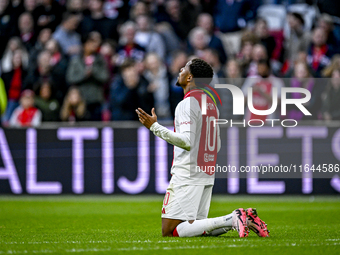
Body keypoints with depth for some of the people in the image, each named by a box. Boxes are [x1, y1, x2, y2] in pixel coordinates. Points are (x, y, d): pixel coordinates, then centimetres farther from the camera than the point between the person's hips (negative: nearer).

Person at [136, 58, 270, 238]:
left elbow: (187, 141, -22)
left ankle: (231, 219, -20)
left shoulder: (187, 103, -12)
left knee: (170, 231, -11)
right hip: (208, 176, 9)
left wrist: (154, 126, -19)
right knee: (196, 227, 15)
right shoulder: (211, 103, 16)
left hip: (187, 175, -9)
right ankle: (243, 219, -2)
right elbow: (217, 146, 21)